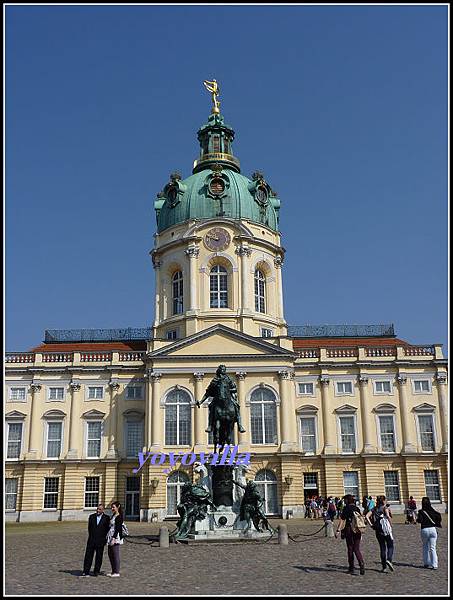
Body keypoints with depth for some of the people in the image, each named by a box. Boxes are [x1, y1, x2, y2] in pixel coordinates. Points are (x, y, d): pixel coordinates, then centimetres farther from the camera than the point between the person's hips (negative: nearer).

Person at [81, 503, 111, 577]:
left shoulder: (106, 518, 0)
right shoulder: (91, 517, 7)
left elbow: (107, 529, 3)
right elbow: (89, 528, 12)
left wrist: (104, 539, -2)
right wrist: (91, 537, 8)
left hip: (100, 541, -2)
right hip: (91, 540, 2)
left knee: (99, 557, 5)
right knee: (88, 555, -1)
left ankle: (96, 572, 15)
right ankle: (86, 572, 3)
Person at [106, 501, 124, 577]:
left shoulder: (119, 517, -13)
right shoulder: (113, 516, 15)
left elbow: (117, 529, -18)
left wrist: (113, 538, -23)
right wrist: (108, 538, 19)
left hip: (115, 537, -9)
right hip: (110, 537, 9)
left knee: (115, 555, -4)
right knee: (110, 554, 12)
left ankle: (117, 572, 2)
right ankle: (113, 571, 20)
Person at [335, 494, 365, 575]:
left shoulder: (346, 508, -6)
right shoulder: (357, 508, 9)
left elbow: (342, 520, -12)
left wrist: (338, 530, -13)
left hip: (349, 530, -4)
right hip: (357, 531, 4)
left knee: (350, 549, 8)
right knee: (357, 549, 7)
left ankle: (351, 568, 13)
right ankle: (362, 564, -15)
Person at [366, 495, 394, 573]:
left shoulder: (374, 509, 11)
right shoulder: (385, 507, -2)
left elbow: (367, 516, -2)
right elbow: (388, 516, -19)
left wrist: (371, 525, 0)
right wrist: (391, 525, -8)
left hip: (378, 531, 4)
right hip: (386, 529, -4)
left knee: (382, 548, 12)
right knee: (390, 546, 7)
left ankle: (384, 567, 11)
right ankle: (389, 560, -18)